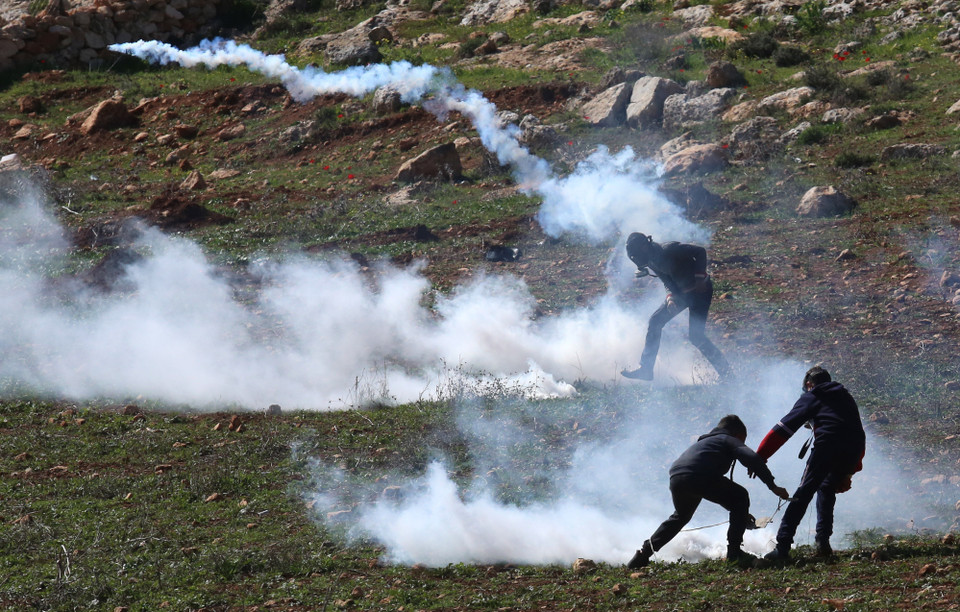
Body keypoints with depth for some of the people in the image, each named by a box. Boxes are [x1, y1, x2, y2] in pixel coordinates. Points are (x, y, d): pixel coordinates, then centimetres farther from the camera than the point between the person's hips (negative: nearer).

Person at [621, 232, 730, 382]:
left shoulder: (669, 250, -26)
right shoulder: (652, 261, 0)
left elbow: (700, 252, -22)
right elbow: (668, 282, 6)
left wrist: (700, 277, -24)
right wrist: (670, 298, -15)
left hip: (700, 291, -8)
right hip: (681, 293, 8)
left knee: (696, 336, -13)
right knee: (654, 322, 3)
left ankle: (724, 370, 3)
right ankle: (646, 369, 9)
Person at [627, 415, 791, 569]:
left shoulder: (704, 441, 44)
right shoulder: (729, 440, 21)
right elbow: (752, 459, 1)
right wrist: (773, 486, 3)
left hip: (675, 478, 8)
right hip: (699, 477, -8)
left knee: (680, 516, 35)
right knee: (740, 498, 11)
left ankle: (643, 554, 32)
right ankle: (734, 551, 5)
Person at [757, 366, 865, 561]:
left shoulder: (811, 397, 17)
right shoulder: (846, 398, 33)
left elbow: (784, 428, 9)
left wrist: (760, 456, 6)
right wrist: (850, 470, 35)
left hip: (827, 445, -5)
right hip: (853, 450, 5)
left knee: (803, 494, -3)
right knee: (827, 490, 25)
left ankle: (782, 547, -11)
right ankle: (823, 541, 13)